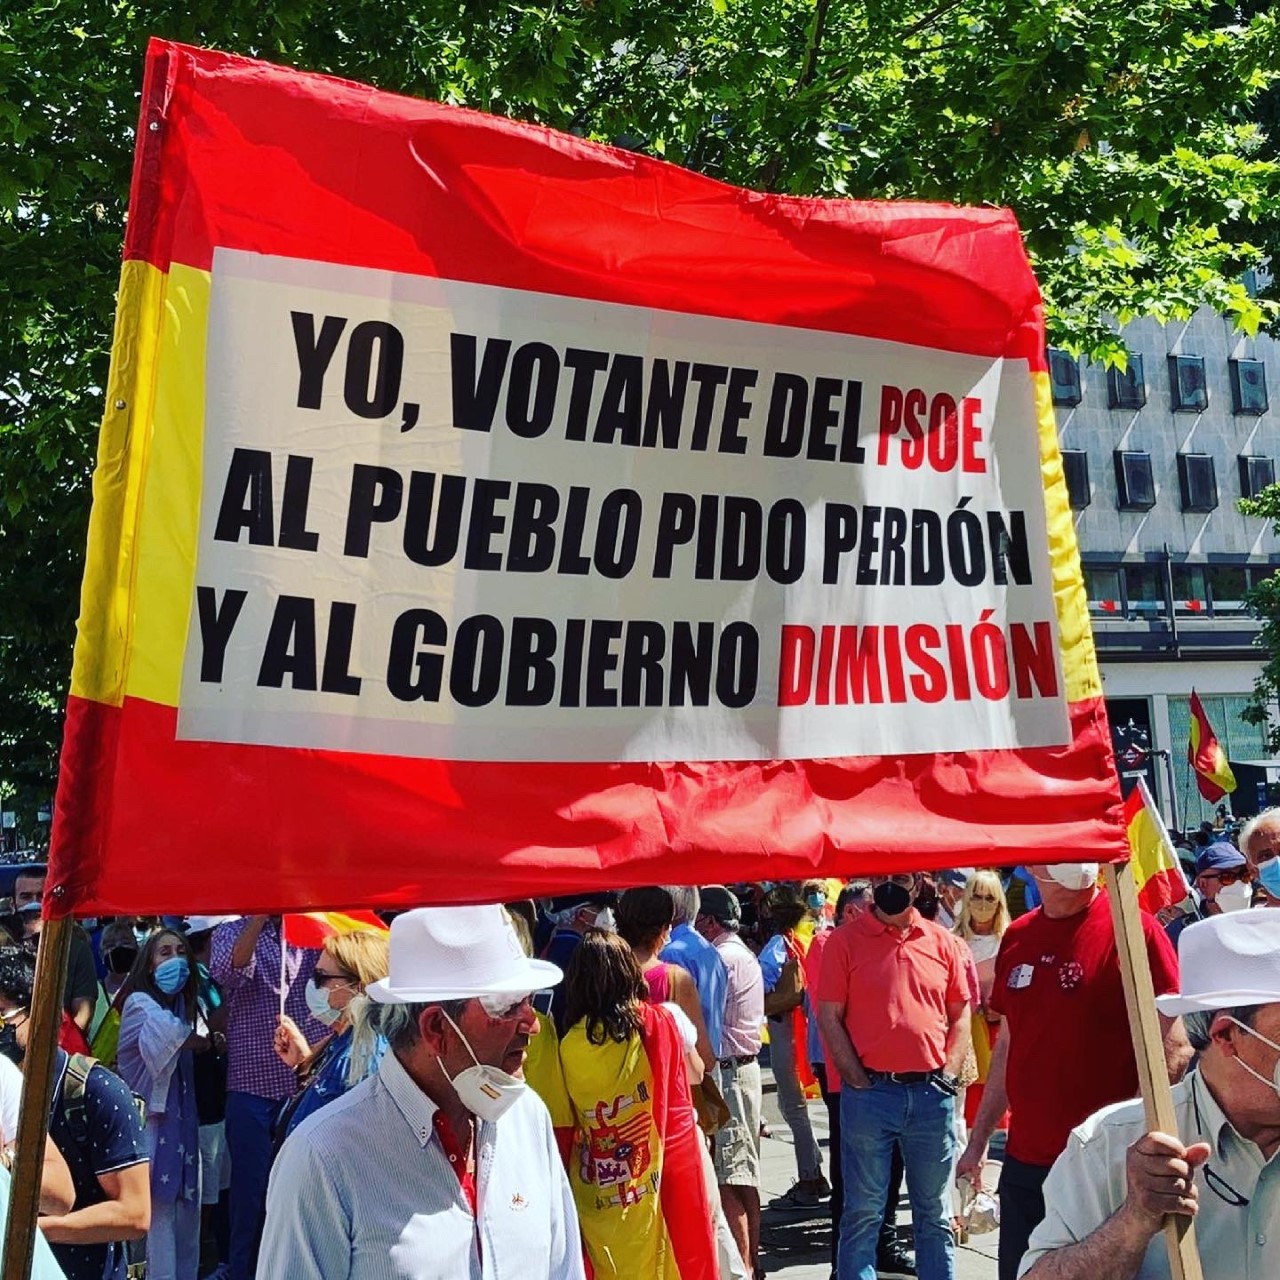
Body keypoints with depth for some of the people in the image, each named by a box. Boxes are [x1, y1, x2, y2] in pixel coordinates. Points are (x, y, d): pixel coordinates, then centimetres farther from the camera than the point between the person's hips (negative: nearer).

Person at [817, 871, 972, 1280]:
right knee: (863, 1212, 5)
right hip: (870, 1093, -3)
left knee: (935, 1212, 14)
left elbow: (960, 1015, 11)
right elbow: (829, 1018, -4)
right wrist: (860, 1083, -9)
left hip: (932, 1094, 3)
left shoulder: (941, 941, 6)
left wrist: (948, 1075, 0)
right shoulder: (845, 940, -2)